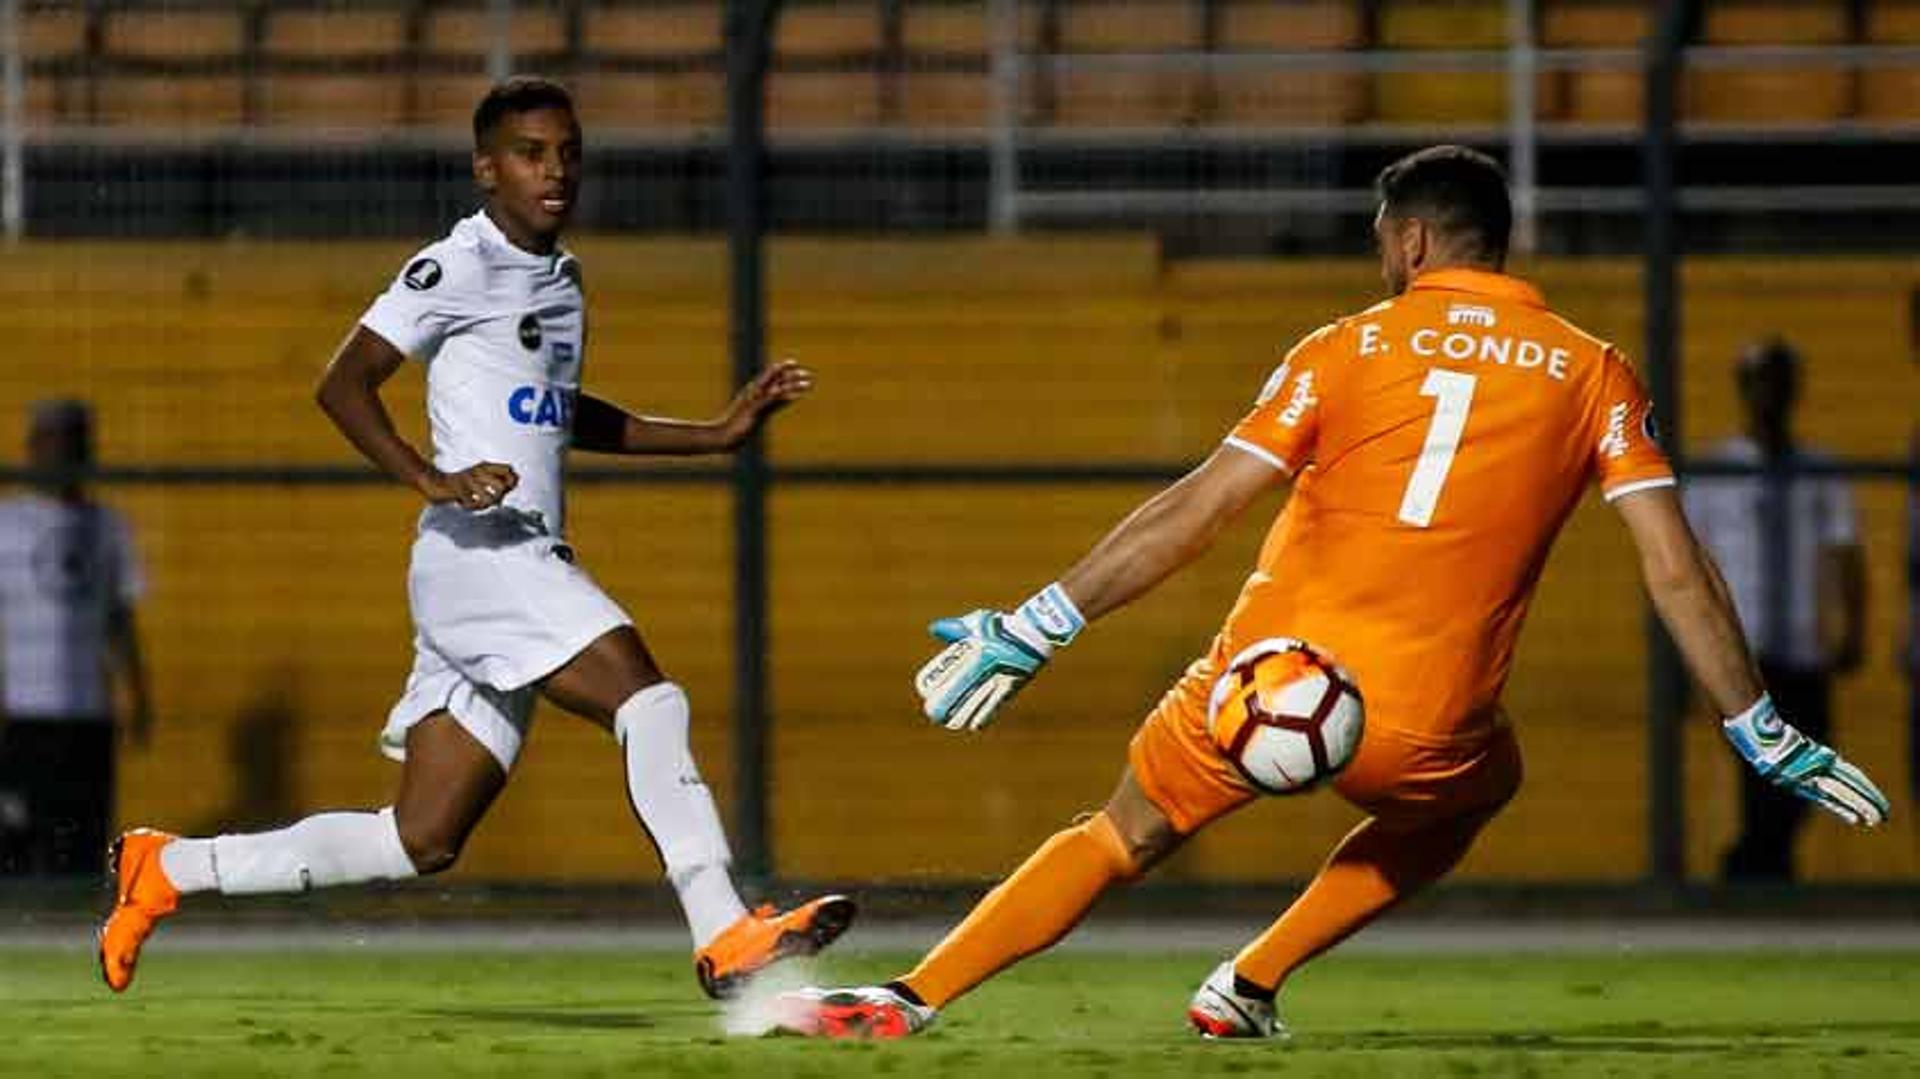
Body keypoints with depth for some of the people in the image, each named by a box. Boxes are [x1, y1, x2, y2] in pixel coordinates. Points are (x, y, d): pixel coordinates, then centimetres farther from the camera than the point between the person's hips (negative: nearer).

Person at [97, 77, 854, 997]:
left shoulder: (560, 279, 21)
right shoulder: (458, 267, -5)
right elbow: (343, 384, -11)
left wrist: (719, 433, 29)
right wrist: (433, 481, -24)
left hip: (531, 570, 9)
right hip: (476, 555, -9)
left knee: (421, 842, 6)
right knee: (648, 696, -25)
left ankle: (167, 870, 17)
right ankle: (725, 938, -31)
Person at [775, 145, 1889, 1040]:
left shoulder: (1349, 349, 4)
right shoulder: (1595, 376, 6)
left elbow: (1196, 511, -2)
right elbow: (1679, 571, 1)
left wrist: (1033, 629, 0)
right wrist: (1766, 739, 8)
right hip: (1424, 728, 0)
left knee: (1124, 836, 22)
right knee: (1480, 788, 35)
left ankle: (909, 999, 12)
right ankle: (1250, 985, 28)